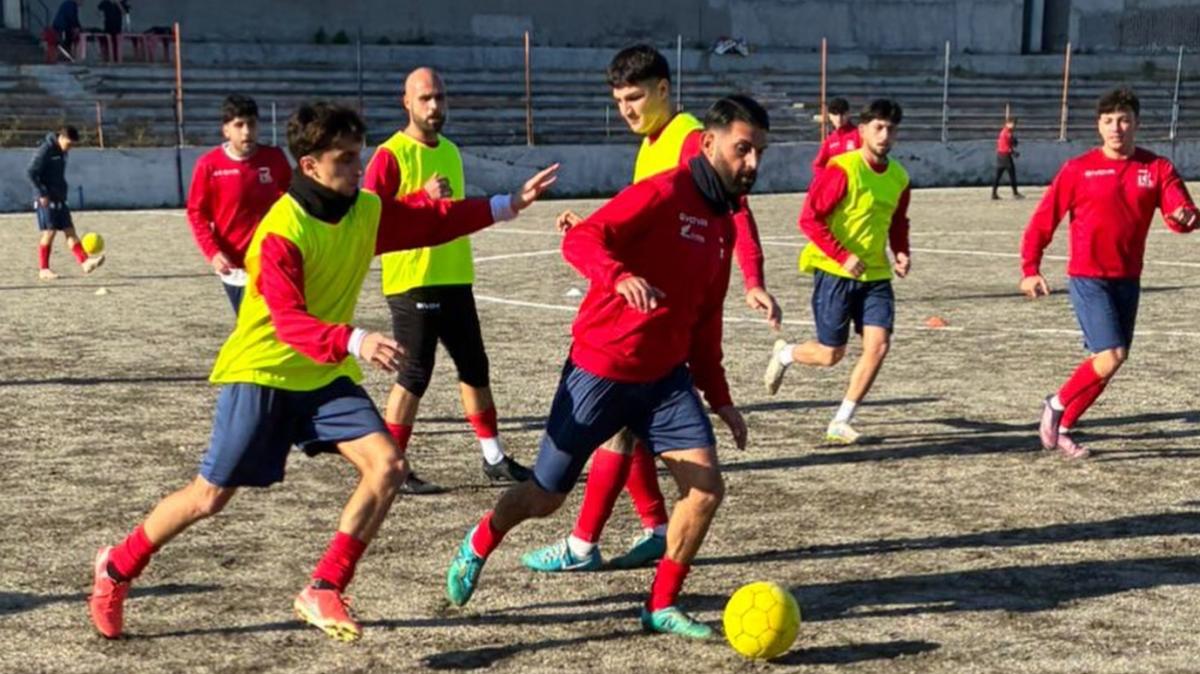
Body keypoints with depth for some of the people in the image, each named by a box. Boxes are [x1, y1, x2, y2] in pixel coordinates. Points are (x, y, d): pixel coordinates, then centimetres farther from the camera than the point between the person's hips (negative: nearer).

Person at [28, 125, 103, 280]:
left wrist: (62, 192, 13)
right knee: (49, 232, -5)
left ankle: (85, 263, -7)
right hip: (46, 199, -8)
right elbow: (31, 173, -16)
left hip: (59, 199, 8)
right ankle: (43, 270, 3)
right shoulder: (45, 150, -13)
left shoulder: (63, 152, 12)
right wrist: (42, 194, -18)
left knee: (69, 230, 0)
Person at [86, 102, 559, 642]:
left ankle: (323, 592, -2)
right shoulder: (281, 231, -25)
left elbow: (431, 221, 8)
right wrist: (356, 342, -49)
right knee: (211, 496, 1)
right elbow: (290, 323, -34)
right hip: (262, 373, -6)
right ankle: (117, 569, 25)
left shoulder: (367, 211, -4)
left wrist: (506, 205, 2)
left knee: (388, 465, -11)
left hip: (326, 374, 6)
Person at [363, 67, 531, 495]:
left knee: (475, 366, 12)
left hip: (455, 280, 8)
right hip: (412, 282, -8)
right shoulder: (391, 154, -11)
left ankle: (494, 459, 22)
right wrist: (423, 198, -27)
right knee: (414, 375, -4)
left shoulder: (450, 151, 13)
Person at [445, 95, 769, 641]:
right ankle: (476, 547, 36)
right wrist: (621, 276, -45)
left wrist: (720, 399, 16)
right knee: (545, 498, 6)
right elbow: (580, 240, -26)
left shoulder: (724, 223, 10)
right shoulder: (664, 193, -14)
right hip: (599, 371, -7)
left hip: (665, 377, 7)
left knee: (706, 488, -8)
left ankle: (662, 607, 9)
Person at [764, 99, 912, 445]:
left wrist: (901, 253, 3)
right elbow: (809, 219, -16)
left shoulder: (898, 177, 6)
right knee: (830, 354, 1)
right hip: (835, 272, -5)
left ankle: (841, 422, 3)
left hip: (876, 275, 5)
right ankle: (784, 354, 36)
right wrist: (843, 256, -21)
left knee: (879, 344, -10)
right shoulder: (842, 170, -14)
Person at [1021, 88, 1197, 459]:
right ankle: (1056, 405, 6)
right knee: (1111, 356, -16)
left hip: (1127, 280, 4)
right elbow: (1043, 220, -2)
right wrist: (1030, 269, -10)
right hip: (1087, 278, -4)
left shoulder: (1157, 168, 2)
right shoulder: (1079, 169, -5)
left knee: (1107, 362, 8)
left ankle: (1062, 428, 24)